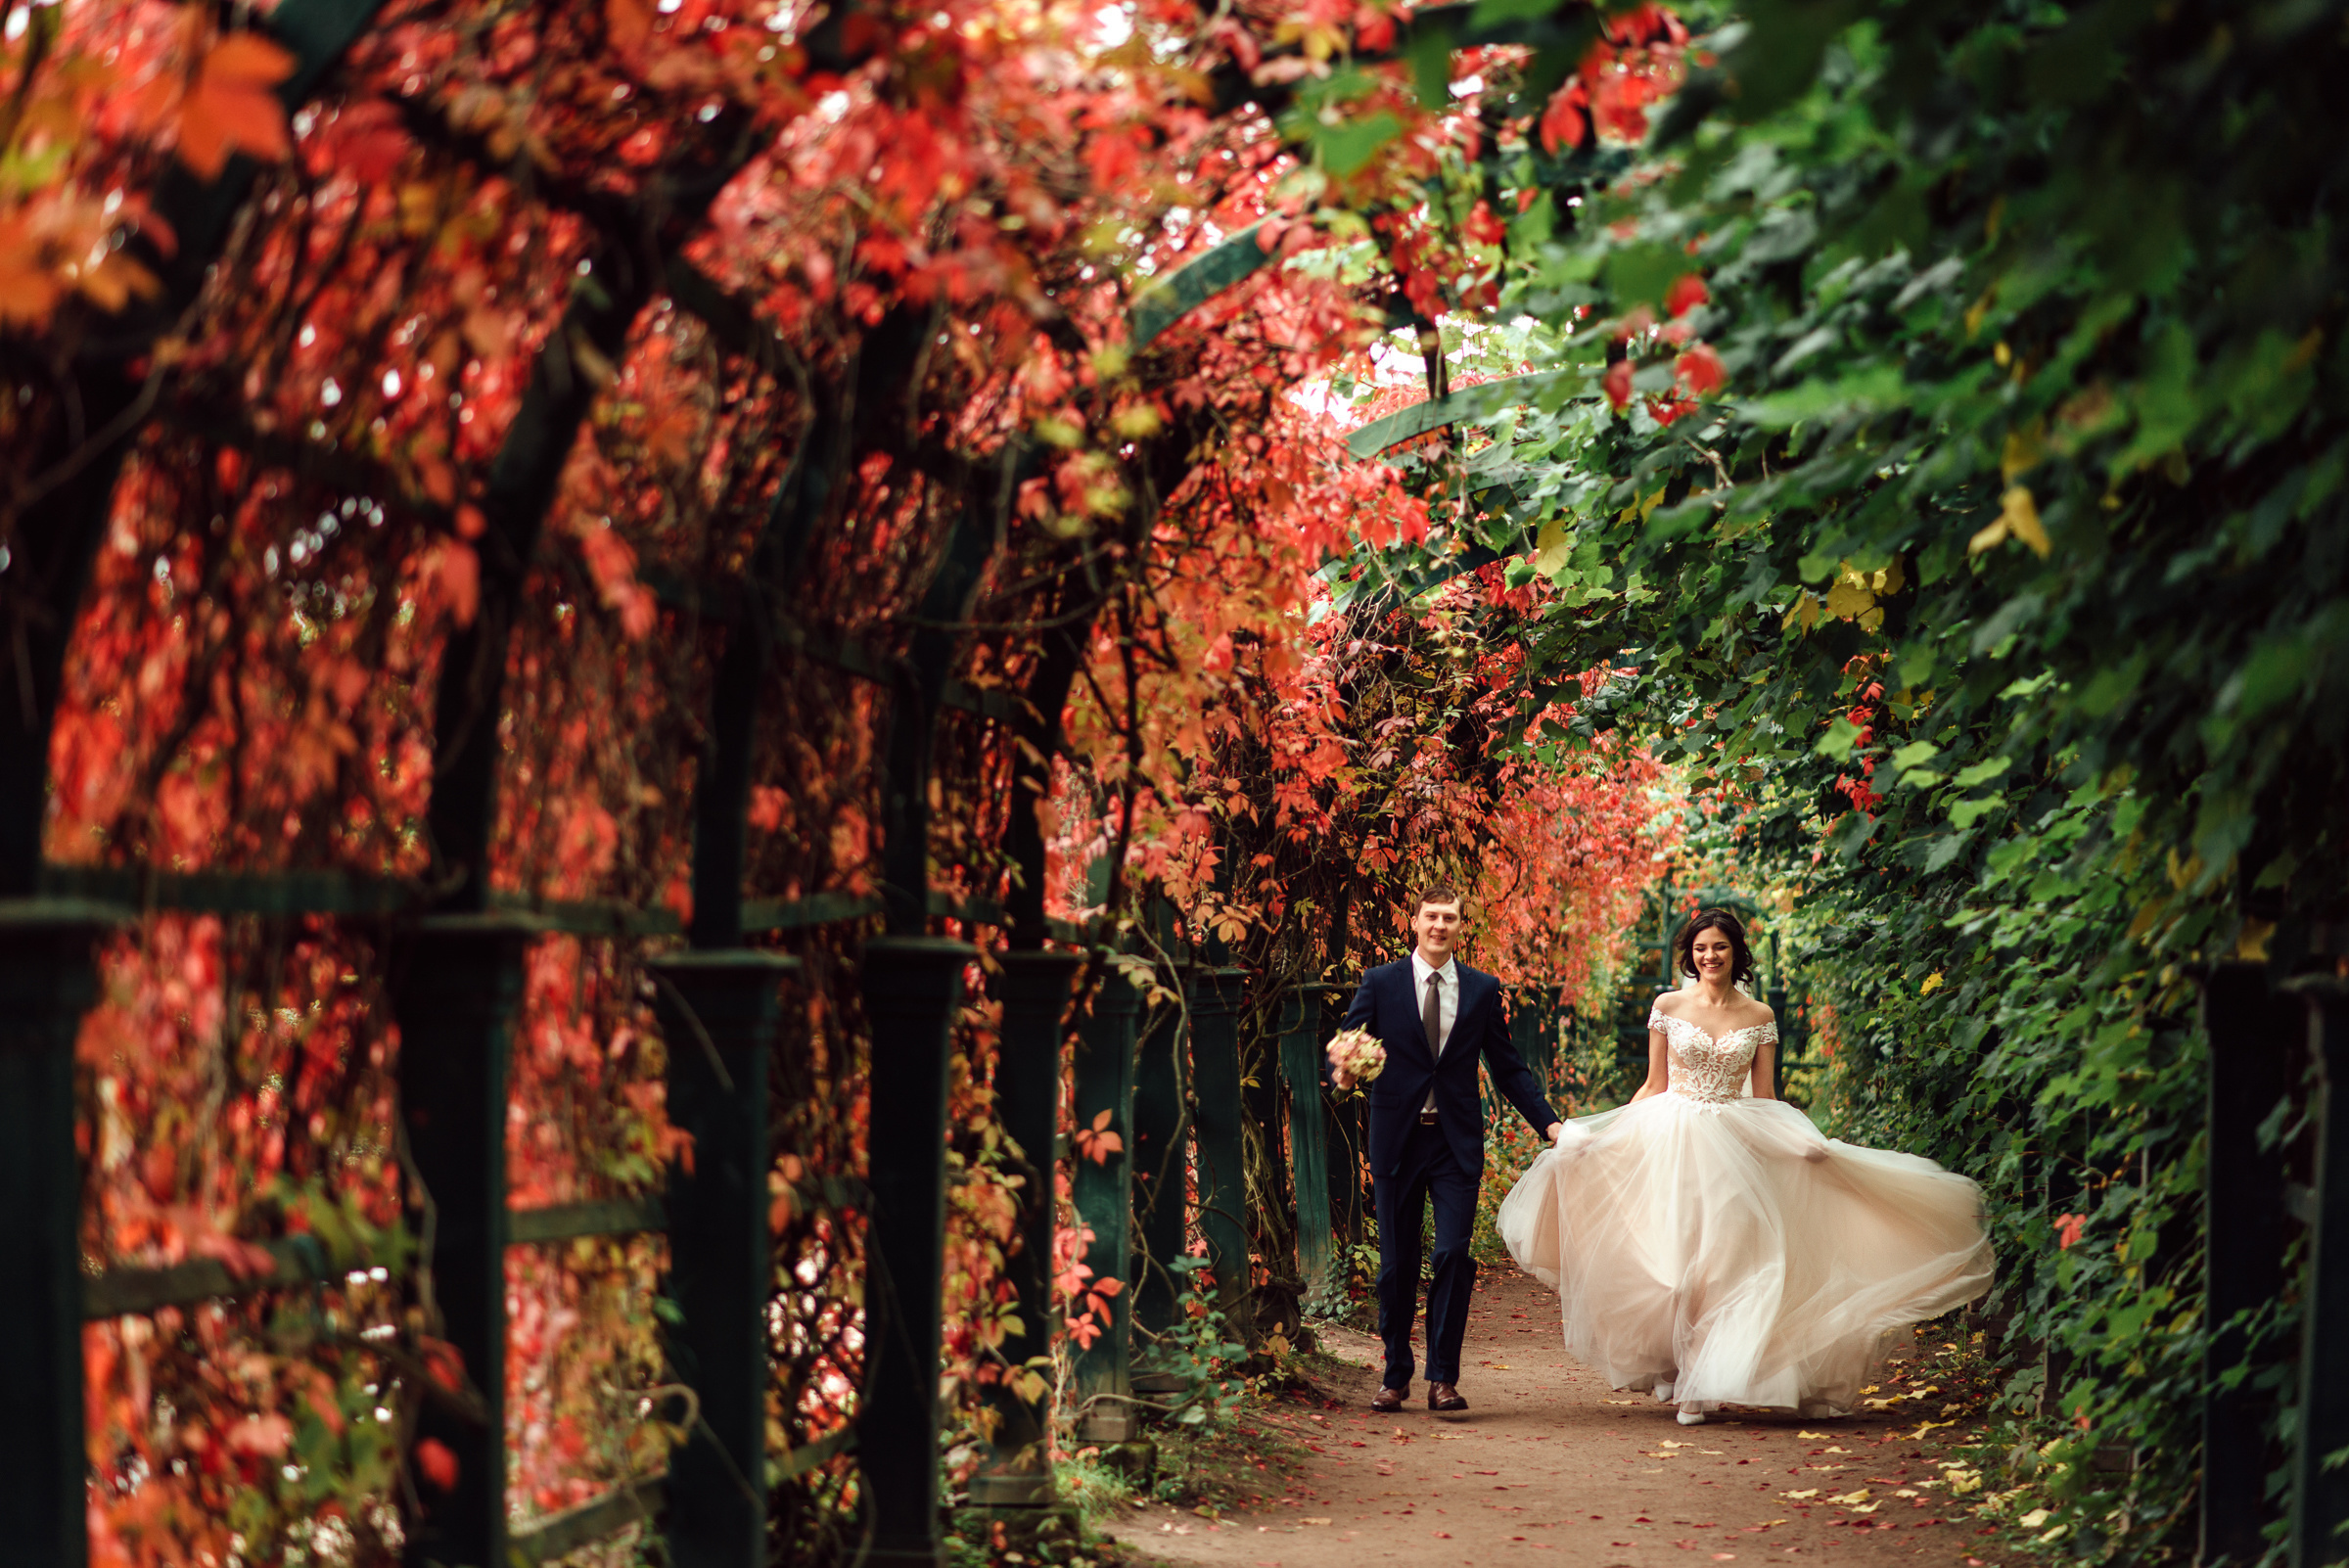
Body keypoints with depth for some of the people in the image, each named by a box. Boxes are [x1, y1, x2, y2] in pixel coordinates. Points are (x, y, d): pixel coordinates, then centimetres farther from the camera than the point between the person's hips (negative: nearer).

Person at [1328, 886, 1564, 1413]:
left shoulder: (1483, 990, 8)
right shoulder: (1380, 984, 3)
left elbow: (1507, 1067, 13)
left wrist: (1547, 1121, 3)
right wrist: (1342, 1071, -24)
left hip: (1456, 1142, 0)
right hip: (1397, 1141, 0)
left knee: (1453, 1253, -12)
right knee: (1397, 1265, 5)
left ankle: (1443, 1376, -4)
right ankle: (1395, 1376, 18)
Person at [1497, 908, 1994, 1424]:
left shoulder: (1758, 1017, 6)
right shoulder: (1668, 1007, 4)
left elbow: (1764, 1097, 9)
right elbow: (1654, 1085, 7)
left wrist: (1804, 1142, -6)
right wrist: (1599, 1131, -1)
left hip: (1735, 1147, 1)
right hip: (1672, 1143, -1)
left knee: (1728, 1254, -7)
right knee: (1675, 1255, -4)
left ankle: (1707, 1382, -2)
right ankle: (1688, 1381, 7)